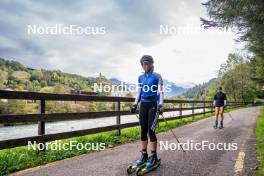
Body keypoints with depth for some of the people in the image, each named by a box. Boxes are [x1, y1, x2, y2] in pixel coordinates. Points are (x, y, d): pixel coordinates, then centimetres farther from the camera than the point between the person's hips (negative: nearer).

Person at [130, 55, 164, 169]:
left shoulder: (157, 76, -2)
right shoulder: (141, 77, 12)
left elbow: (161, 92, -6)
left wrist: (160, 105, -16)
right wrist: (135, 105, 10)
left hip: (153, 105, -5)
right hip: (143, 105, 5)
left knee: (151, 130, -8)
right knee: (143, 131, 6)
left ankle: (154, 156, 6)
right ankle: (144, 155, 17)